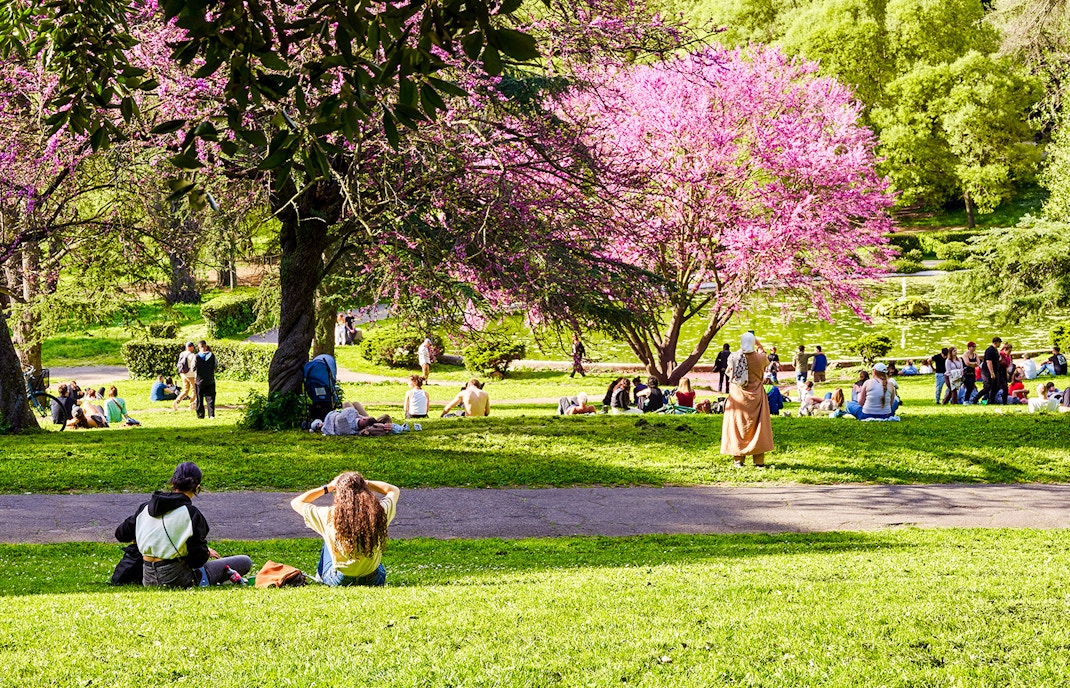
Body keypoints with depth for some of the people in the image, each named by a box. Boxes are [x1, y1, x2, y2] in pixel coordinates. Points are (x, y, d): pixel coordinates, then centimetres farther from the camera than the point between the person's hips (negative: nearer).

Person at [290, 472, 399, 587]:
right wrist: (364, 483, 8)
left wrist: (328, 488, 3)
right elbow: (394, 491, 9)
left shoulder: (330, 516, -19)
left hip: (339, 582, -1)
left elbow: (296, 503, -1)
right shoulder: (380, 512, -15)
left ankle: (321, 576, 51)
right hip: (374, 581, 1)